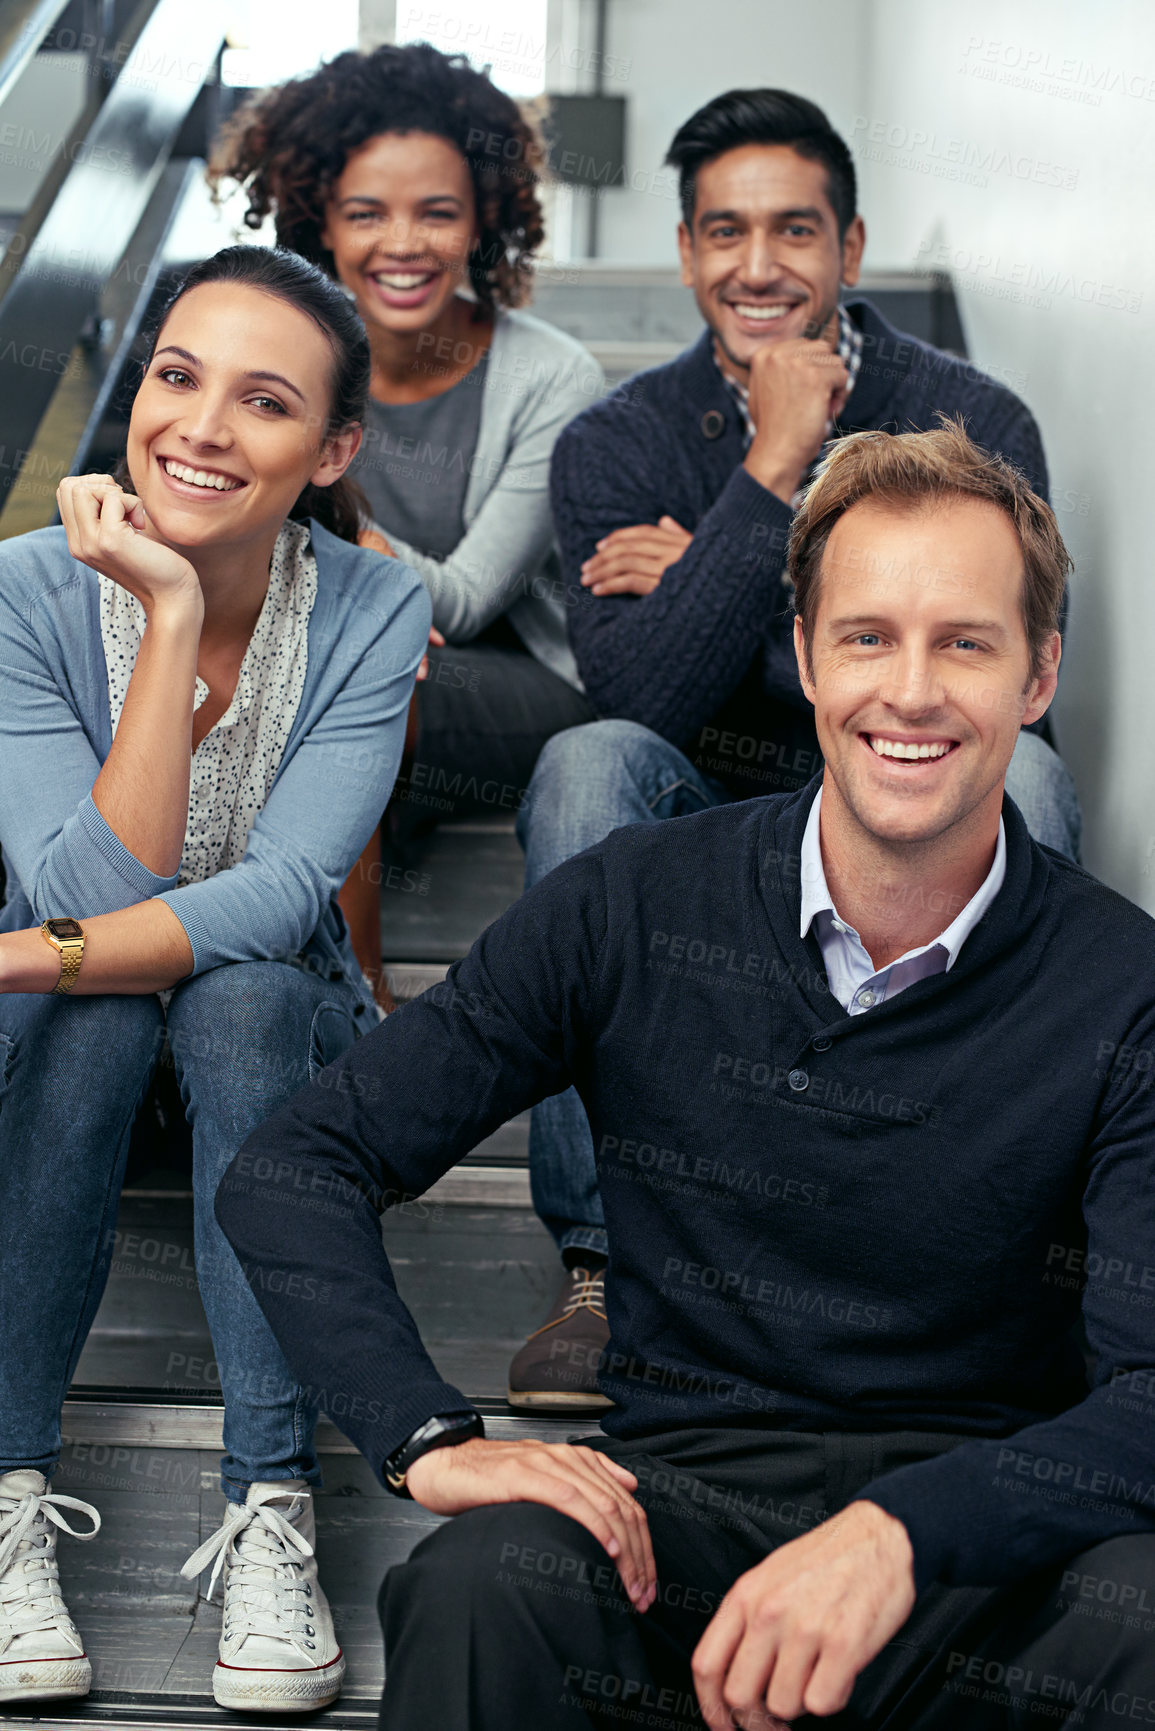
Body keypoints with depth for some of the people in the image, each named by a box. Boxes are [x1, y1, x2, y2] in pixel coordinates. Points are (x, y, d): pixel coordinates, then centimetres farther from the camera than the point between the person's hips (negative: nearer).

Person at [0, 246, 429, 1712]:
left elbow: (285, 892, -27)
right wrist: (172, 617, -30)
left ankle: (270, 1505, -29)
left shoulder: (374, 616, -14)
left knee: (238, 985, -33)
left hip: (278, 1042, 0)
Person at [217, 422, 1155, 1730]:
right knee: (485, 1585, -34)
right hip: (681, 1487, 0)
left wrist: (901, 1535, -32)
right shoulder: (636, 909, -1)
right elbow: (289, 1174, 0)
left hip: (985, 1523, 1)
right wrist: (432, 1439, -16)